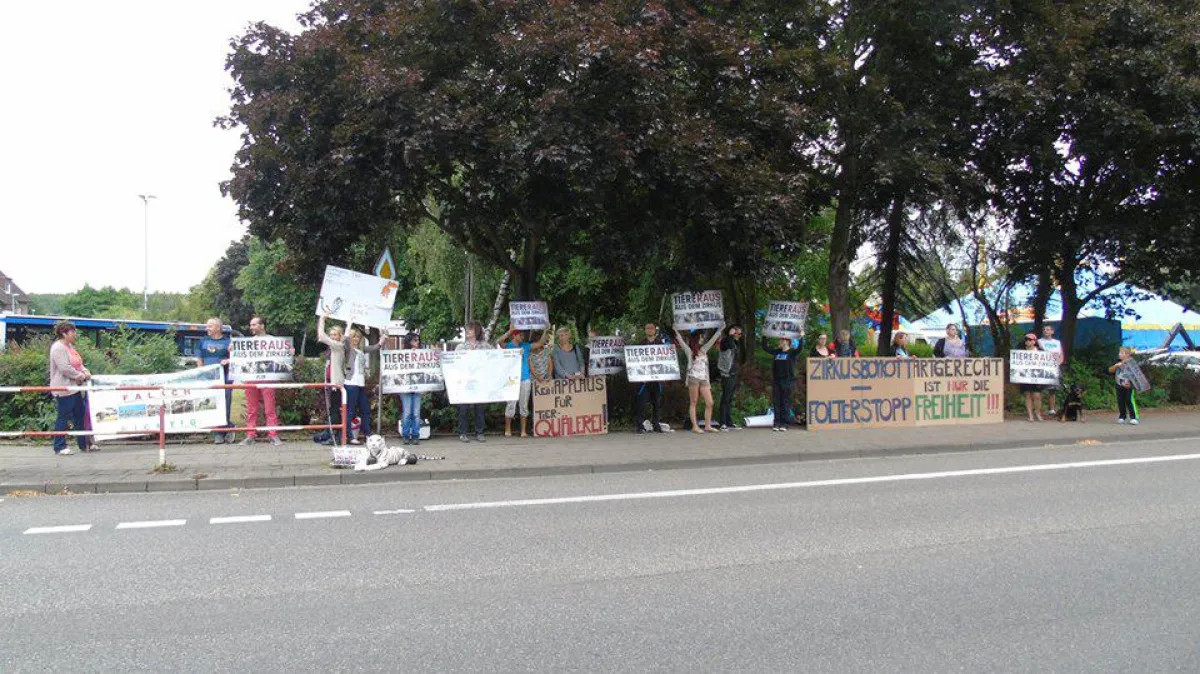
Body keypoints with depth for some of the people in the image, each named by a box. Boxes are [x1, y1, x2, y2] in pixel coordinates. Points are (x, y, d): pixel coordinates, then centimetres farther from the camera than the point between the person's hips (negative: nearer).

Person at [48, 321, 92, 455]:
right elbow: (65, 368, -23)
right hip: (64, 388, -10)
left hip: (74, 387, 10)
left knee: (80, 416, 12)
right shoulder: (58, 348, -16)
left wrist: (85, 372, 0)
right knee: (63, 417, -4)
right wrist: (82, 376, -14)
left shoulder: (70, 346, 14)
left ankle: (84, 444, 19)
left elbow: (78, 363, 18)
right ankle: (60, 447, 4)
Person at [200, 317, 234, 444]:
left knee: (225, 406, -5)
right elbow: (200, 361, 19)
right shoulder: (204, 342, 14)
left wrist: (228, 361, -14)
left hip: (225, 378, -3)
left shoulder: (227, 341, 5)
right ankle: (219, 434, 9)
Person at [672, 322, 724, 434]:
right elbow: (681, 340, -5)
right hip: (693, 378, -5)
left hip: (704, 379, 5)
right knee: (693, 403, -2)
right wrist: (675, 331, -10)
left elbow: (712, 340, 20)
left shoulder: (703, 350, 18)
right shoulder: (689, 351, 4)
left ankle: (707, 426, 5)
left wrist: (720, 329, 20)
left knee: (710, 403, -1)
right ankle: (694, 426, -1)